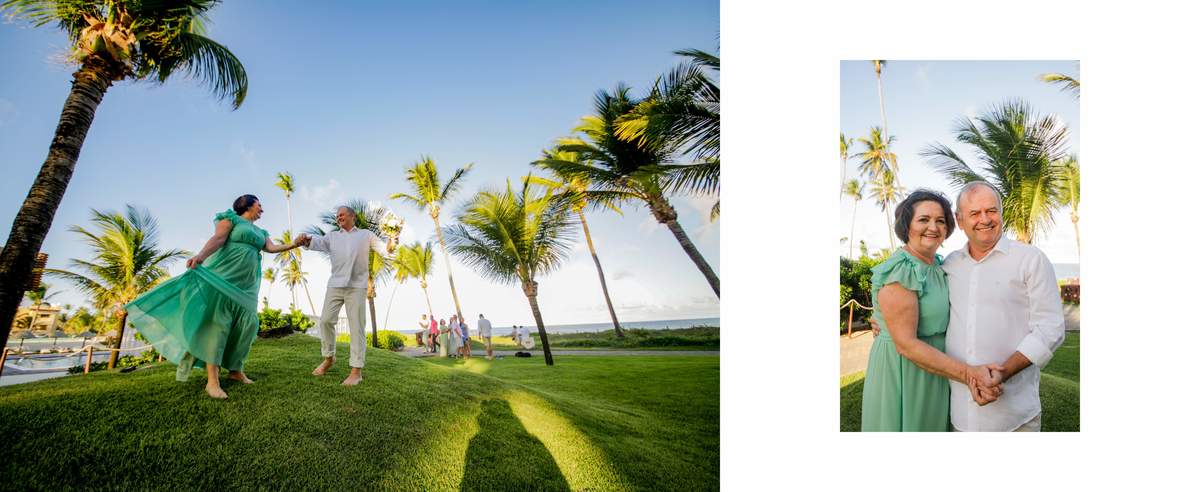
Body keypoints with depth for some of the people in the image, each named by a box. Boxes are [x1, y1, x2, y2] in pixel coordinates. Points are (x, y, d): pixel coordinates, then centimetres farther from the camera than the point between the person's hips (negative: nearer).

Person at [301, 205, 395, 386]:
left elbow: (383, 248, 3)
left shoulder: (366, 235, 12)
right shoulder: (332, 236, 17)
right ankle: (328, 358, 23)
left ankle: (356, 371, -4)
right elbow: (317, 242, 0)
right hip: (335, 285, 3)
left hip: (357, 286, -3)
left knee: (357, 327, -4)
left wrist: (390, 246, -22)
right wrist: (307, 240, -24)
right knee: (326, 320, 1)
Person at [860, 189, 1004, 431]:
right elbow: (906, 344, -24)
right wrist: (968, 373, -24)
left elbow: (946, 324, 3)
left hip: (936, 372, 8)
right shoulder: (899, 272, -20)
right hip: (902, 372, -8)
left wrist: (973, 375, -11)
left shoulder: (940, 266, 6)